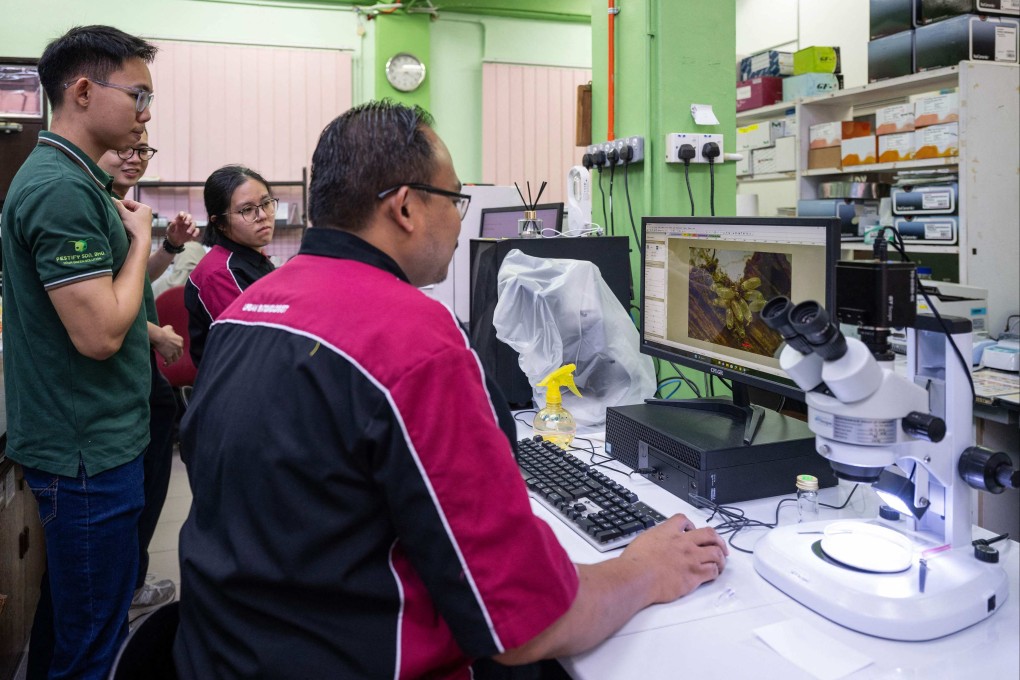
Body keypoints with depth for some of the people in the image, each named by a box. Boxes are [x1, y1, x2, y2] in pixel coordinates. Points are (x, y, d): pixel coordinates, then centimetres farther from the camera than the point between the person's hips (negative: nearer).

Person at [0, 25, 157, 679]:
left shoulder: (78, 179, 12)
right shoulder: (61, 189, -20)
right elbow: (99, 334, -24)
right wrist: (140, 240, -13)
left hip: (96, 440, 10)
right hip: (88, 452, -10)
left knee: (74, 620, 23)